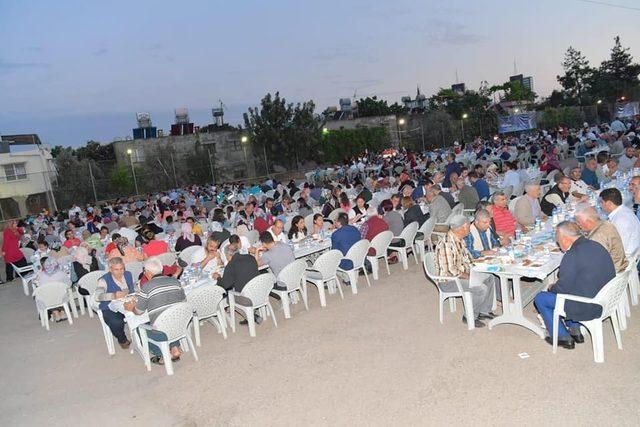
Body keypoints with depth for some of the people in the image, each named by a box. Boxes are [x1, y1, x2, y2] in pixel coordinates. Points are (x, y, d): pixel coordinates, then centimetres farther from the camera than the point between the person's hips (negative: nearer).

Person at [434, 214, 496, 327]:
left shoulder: (459, 239, 4)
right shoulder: (446, 244, -28)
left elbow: (466, 257, 17)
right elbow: (450, 270, -28)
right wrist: (468, 276, -17)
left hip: (461, 273, 10)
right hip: (448, 281, -10)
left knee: (490, 278, 11)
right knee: (482, 289, -22)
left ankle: (484, 311, 19)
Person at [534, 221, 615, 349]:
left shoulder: (572, 256, -25)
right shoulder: (596, 246, 2)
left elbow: (562, 288, -18)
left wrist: (552, 288, 4)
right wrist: (556, 286, 12)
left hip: (587, 309, -9)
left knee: (540, 299, 6)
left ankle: (564, 337, 16)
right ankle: (575, 330, 30)